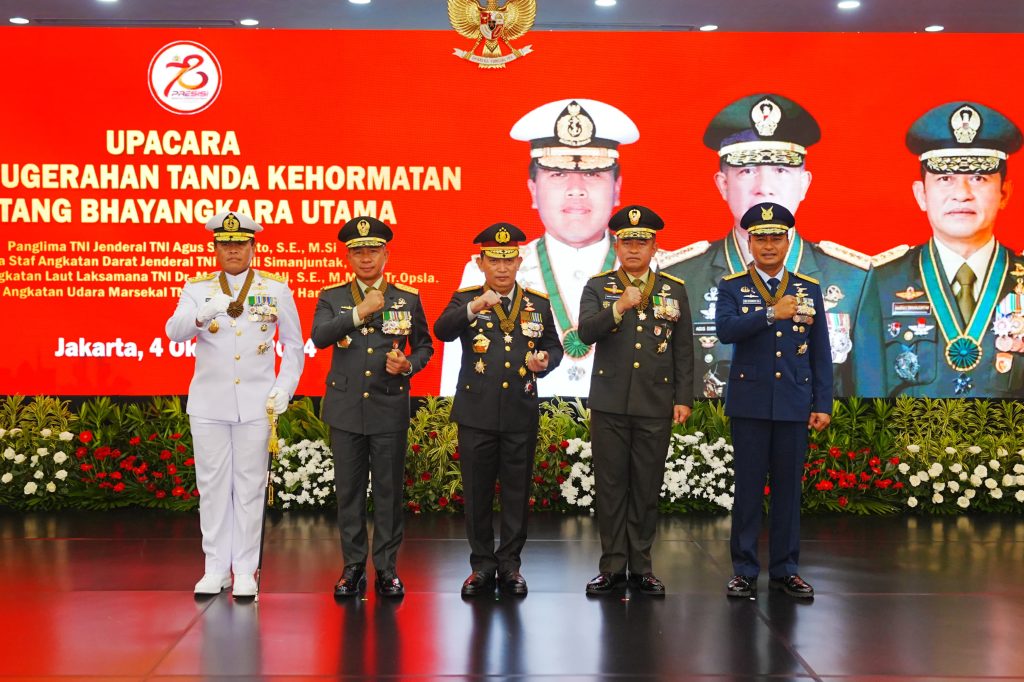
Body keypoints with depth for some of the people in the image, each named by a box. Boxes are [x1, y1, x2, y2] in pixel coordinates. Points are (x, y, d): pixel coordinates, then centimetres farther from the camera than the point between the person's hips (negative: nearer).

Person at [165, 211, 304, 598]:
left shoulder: (276, 289, 4)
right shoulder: (197, 289, 3)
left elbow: (294, 345, 10)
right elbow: (174, 331, -15)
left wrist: (284, 388, -3)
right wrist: (201, 316, -36)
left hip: (256, 403, -1)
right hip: (209, 403, 1)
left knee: (250, 486, 2)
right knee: (212, 486, 4)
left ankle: (245, 570, 8)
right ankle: (216, 568, 12)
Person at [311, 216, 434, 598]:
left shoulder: (408, 298, 5)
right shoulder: (331, 297, 4)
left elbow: (425, 346, 12)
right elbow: (319, 337, -12)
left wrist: (408, 365, -9)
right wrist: (359, 313, -22)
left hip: (390, 410, 0)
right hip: (346, 410, 0)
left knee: (389, 491, 3)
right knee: (349, 491, 6)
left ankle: (387, 568, 12)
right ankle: (353, 567, 15)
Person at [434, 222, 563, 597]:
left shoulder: (538, 303, 7)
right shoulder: (465, 299, 1)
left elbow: (554, 346, 13)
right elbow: (442, 331, -18)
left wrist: (545, 361, -11)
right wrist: (475, 307, -35)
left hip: (521, 414, 1)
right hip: (476, 413, -1)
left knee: (517, 492, 6)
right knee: (477, 492, 5)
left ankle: (510, 565, 17)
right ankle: (482, 566, 17)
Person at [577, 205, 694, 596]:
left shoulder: (674, 290, 9)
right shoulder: (598, 287, 5)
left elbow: (684, 351, 8)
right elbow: (586, 333, -11)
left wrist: (684, 398, 2)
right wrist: (619, 308, -24)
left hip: (655, 405, 1)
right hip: (610, 403, -1)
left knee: (647, 488, 4)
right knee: (611, 486, 3)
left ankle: (641, 566, 13)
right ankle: (612, 566, 10)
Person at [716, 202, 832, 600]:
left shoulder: (809, 289, 9)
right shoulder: (732, 287, 3)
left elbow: (821, 353, 8)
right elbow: (725, 330, -17)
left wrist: (823, 405, 2)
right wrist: (771, 313, -23)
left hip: (794, 404, 2)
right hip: (749, 403, -2)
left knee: (789, 488, 6)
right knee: (748, 487, 2)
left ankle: (785, 570, 14)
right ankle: (745, 571, 10)